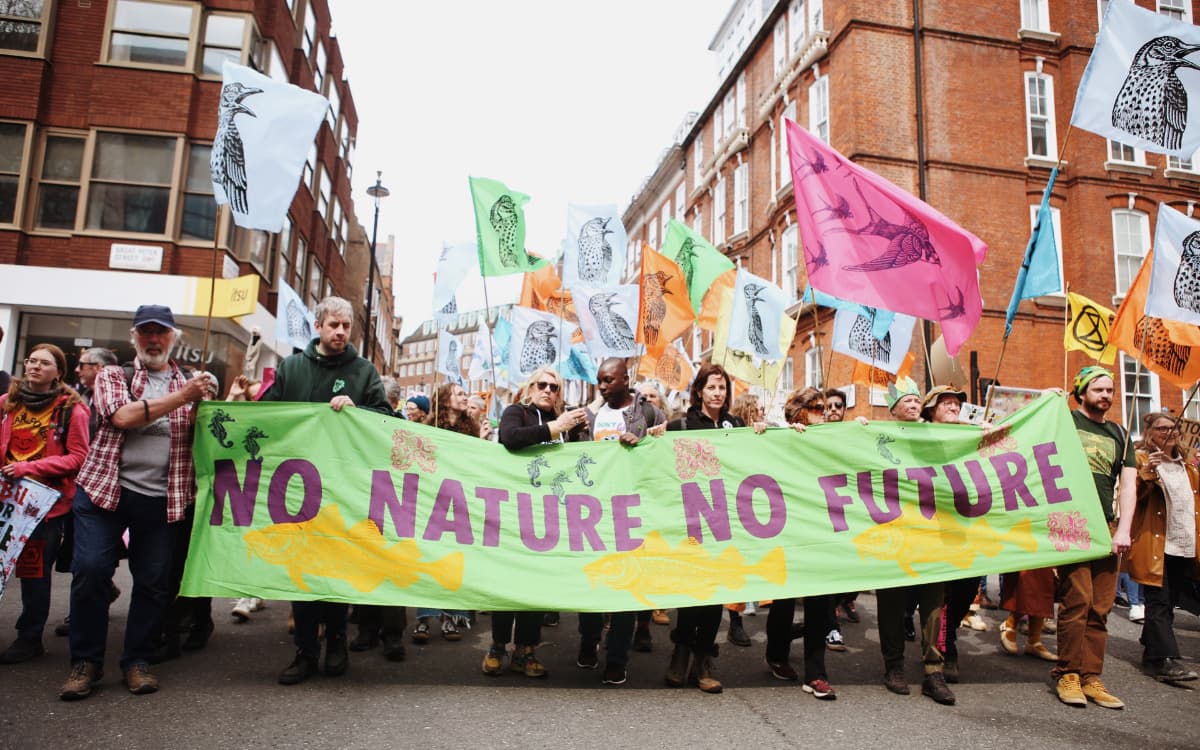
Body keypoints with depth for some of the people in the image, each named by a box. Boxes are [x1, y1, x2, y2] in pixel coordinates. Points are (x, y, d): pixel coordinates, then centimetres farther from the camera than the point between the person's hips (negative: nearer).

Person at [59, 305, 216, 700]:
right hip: (104, 489, -1)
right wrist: (181, 396, -19)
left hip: (162, 498, 1)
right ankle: (85, 661, 12)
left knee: (153, 580, 3)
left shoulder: (189, 384, 12)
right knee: (90, 570, -6)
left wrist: (202, 404, -14)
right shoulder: (112, 376, 7)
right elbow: (122, 416, -13)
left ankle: (137, 660, 17)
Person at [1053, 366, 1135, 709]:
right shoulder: (1065, 420, 5)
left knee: (1100, 607, 4)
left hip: (1106, 528, 5)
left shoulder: (1119, 434, 17)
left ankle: (1091, 678, 12)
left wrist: (1123, 530, 0)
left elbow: (1128, 484, 10)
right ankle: (1068, 674, 1)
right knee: (1077, 600, -10)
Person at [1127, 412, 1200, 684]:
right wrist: (1145, 475, -25)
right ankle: (1164, 660, -10)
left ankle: (1151, 654, 24)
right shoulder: (1141, 459, -2)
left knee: (1169, 603, 12)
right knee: (1159, 602, -9)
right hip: (1155, 544, -7)